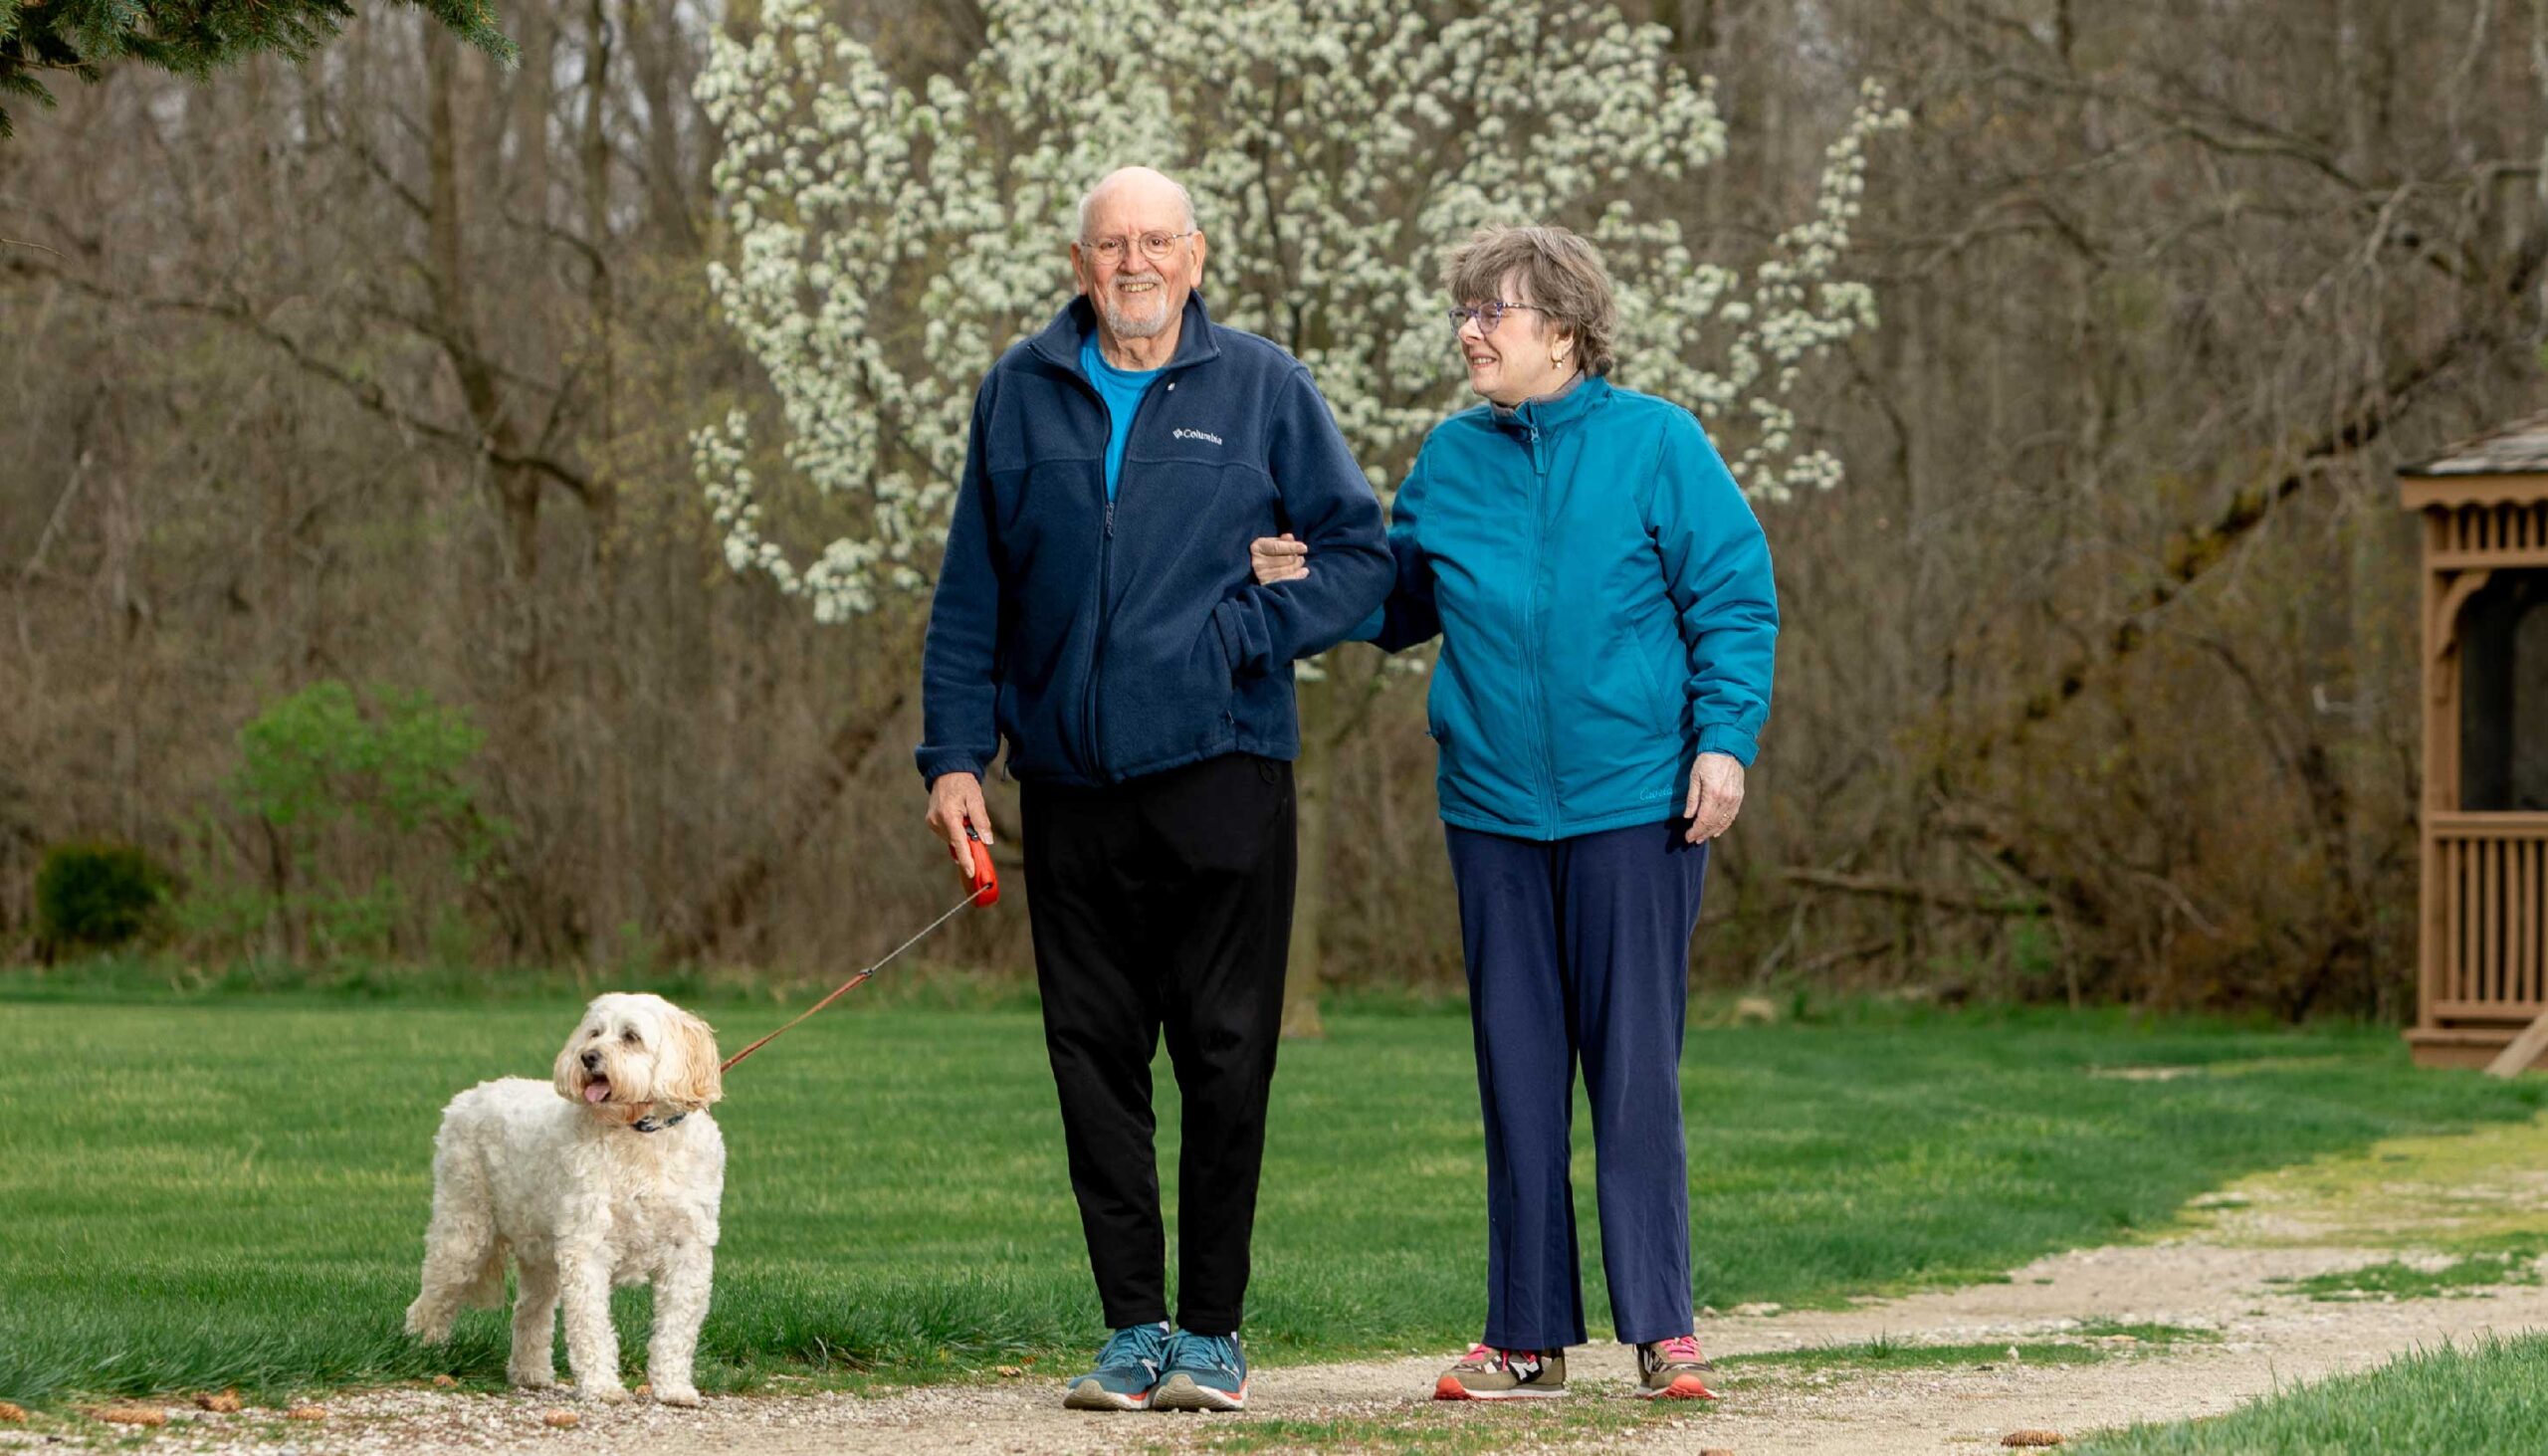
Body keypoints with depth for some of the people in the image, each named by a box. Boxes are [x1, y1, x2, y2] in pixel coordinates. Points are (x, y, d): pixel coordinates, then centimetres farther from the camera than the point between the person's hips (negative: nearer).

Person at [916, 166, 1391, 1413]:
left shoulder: (1262, 388, 3)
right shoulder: (1021, 394, 10)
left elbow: (1360, 555, 4)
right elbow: (971, 594, 13)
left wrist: (1244, 635, -10)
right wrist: (954, 753, 6)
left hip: (1221, 777, -2)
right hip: (1071, 787, 3)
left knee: (1225, 1059, -2)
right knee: (1094, 1061, 3)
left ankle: (1209, 1332, 6)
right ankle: (1131, 1327, 11)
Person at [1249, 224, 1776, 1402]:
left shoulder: (1655, 445, -3)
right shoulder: (1449, 459, 9)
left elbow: (1735, 601, -3)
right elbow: (1399, 601, 17)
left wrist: (1724, 740, -11)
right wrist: (1303, 583, -1)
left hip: (1633, 807, -4)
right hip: (1493, 809, 4)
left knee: (1635, 1070, -3)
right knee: (1517, 1073, 7)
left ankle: (1663, 1332, 3)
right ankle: (1527, 1337, 13)